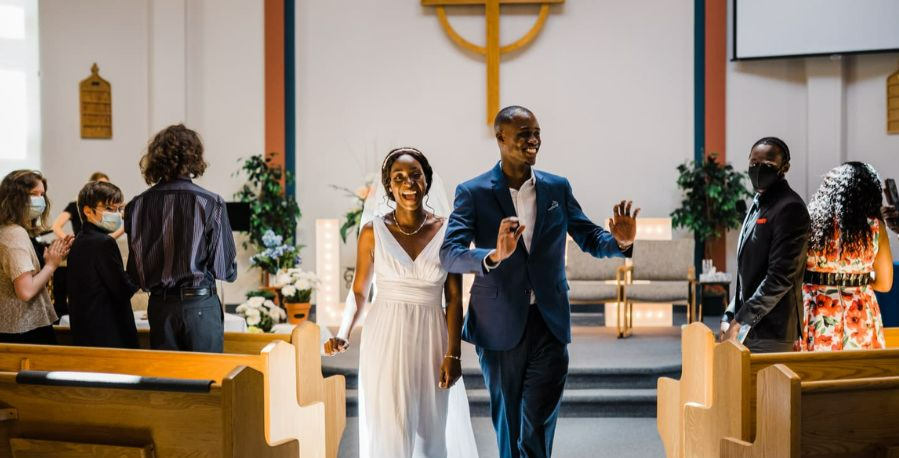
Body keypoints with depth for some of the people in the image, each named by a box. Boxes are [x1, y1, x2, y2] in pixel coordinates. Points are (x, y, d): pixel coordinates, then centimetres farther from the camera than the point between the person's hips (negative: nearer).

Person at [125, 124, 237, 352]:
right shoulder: (210, 203, -10)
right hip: (200, 304, -4)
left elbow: (134, 272, 4)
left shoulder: (137, 205, 0)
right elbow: (226, 269, -6)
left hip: (159, 305, 4)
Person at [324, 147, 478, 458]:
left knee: (433, 430, 11)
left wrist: (453, 354, -5)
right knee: (390, 431, -2)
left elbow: (454, 298, 0)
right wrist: (343, 334, -13)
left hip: (431, 341, 1)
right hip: (387, 340, -1)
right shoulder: (373, 232, -2)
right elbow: (359, 292, 3)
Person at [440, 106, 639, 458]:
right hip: (499, 327, -1)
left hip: (549, 324, 1)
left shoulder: (558, 188, 5)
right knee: (508, 424, 13)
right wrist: (494, 256, -38)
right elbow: (449, 255, -17)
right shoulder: (473, 192, -6)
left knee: (537, 426, -5)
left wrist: (620, 241, -15)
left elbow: (591, 239, 9)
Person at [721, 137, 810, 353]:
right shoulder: (759, 203, 16)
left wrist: (740, 323, -17)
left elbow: (780, 277, -19)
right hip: (750, 328, 8)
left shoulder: (790, 208, -13)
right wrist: (730, 316, 12)